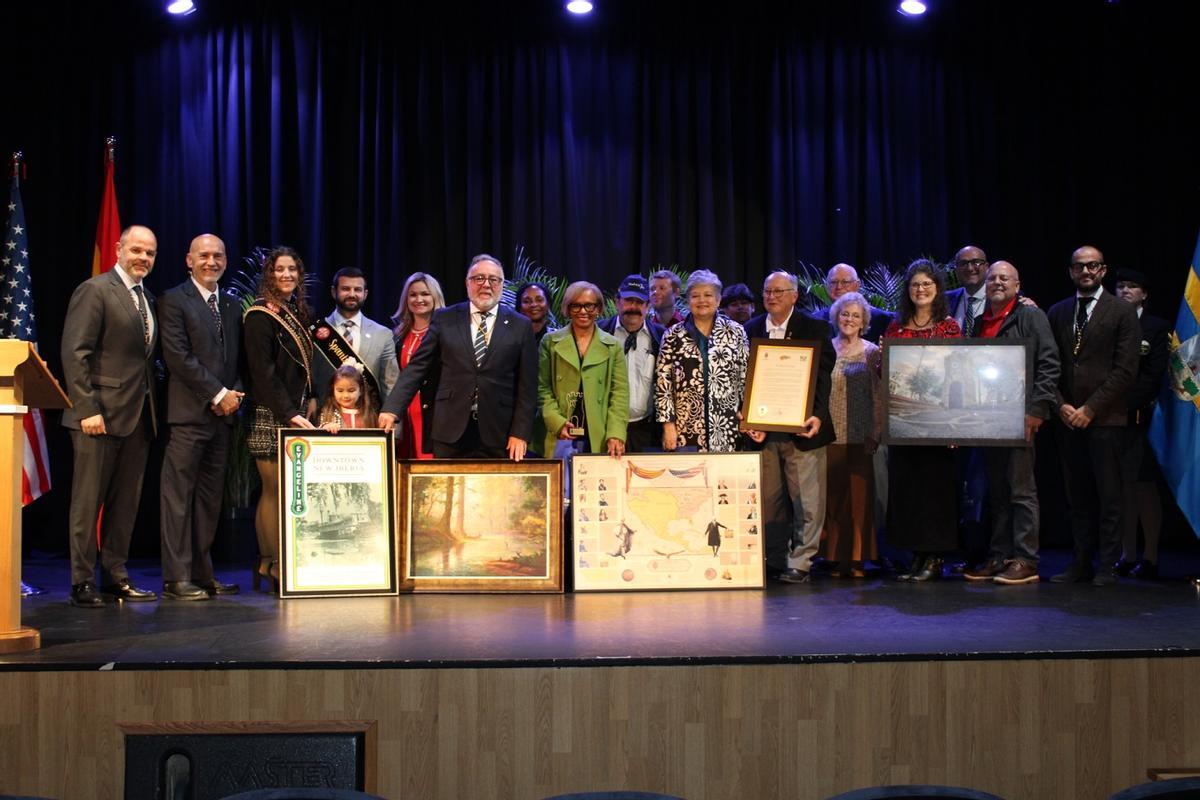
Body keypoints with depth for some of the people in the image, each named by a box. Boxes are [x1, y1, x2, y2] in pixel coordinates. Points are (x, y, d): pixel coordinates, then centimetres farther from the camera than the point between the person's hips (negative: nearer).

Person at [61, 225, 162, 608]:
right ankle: (83, 583, 6)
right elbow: (75, 353, -12)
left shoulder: (148, 299, 18)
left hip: (138, 416, 7)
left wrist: (151, 407, 9)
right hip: (100, 414, -7)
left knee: (126, 501, 10)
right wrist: (87, 408, -19)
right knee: (88, 500, 0)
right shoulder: (94, 290, -6)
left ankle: (115, 576, 19)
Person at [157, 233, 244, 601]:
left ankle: (202, 573, 16)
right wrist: (218, 394, -12)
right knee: (179, 495, -5)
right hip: (188, 412, -6)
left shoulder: (233, 306, 19)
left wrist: (235, 395, 0)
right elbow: (178, 356, -11)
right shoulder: (173, 301, -1)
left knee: (210, 498, 9)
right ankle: (177, 578, -1)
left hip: (223, 412, 7)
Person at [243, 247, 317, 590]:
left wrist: (310, 399, 9)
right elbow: (263, 372, -15)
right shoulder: (260, 315, -7)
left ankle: (266, 564, 11)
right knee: (275, 490, -5)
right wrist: (290, 414, -21)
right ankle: (276, 566, -1)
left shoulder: (299, 312, 16)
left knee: (274, 491, 7)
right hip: (270, 415, -7)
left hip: (295, 413, 7)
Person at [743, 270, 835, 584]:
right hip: (763, 430, 3)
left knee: (806, 499, -1)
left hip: (802, 429, -3)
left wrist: (817, 416, -18)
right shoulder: (751, 330, 10)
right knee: (769, 499, 7)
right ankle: (774, 561, 16)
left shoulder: (814, 330, 2)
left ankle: (800, 562, 7)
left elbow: (823, 377, -4)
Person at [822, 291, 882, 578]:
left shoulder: (872, 353, 5)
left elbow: (879, 396, 2)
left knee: (859, 495, -2)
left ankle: (857, 559, 5)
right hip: (829, 435, 2)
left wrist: (875, 434, -7)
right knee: (832, 496, 2)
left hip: (859, 437, -1)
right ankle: (835, 557, 10)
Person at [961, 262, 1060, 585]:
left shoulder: (1031, 316, 0)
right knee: (996, 492, 10)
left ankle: (1025, 561, -1)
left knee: (1022, 490, -4)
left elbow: (1049, 364, -6)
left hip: (1019, 416, -6)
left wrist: (1037, 410, -14)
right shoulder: (979, 323, 19)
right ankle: (999, 557, 15)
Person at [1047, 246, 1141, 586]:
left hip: (1106, 419, -4)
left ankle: (1107, 566, 7)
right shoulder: (1058, 312, 13)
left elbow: (1125, 370, -5)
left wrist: (1090, 408, -10)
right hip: (1067, 418, 4)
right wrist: (1061, 405, -3)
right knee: (1077, 497, 7)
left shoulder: (1123, 312, 1)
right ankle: (1081, 563, 12)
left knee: (1109, 497, 0)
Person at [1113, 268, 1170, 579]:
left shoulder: (1158, 328, 4)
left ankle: (1150, 557, 3)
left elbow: (1153, 375, -5)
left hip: (1140, 416, -3)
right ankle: (1128, 556, 10)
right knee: (1123, 486, 4)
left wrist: (1126, 404, -13)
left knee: (1145, 485, -2)